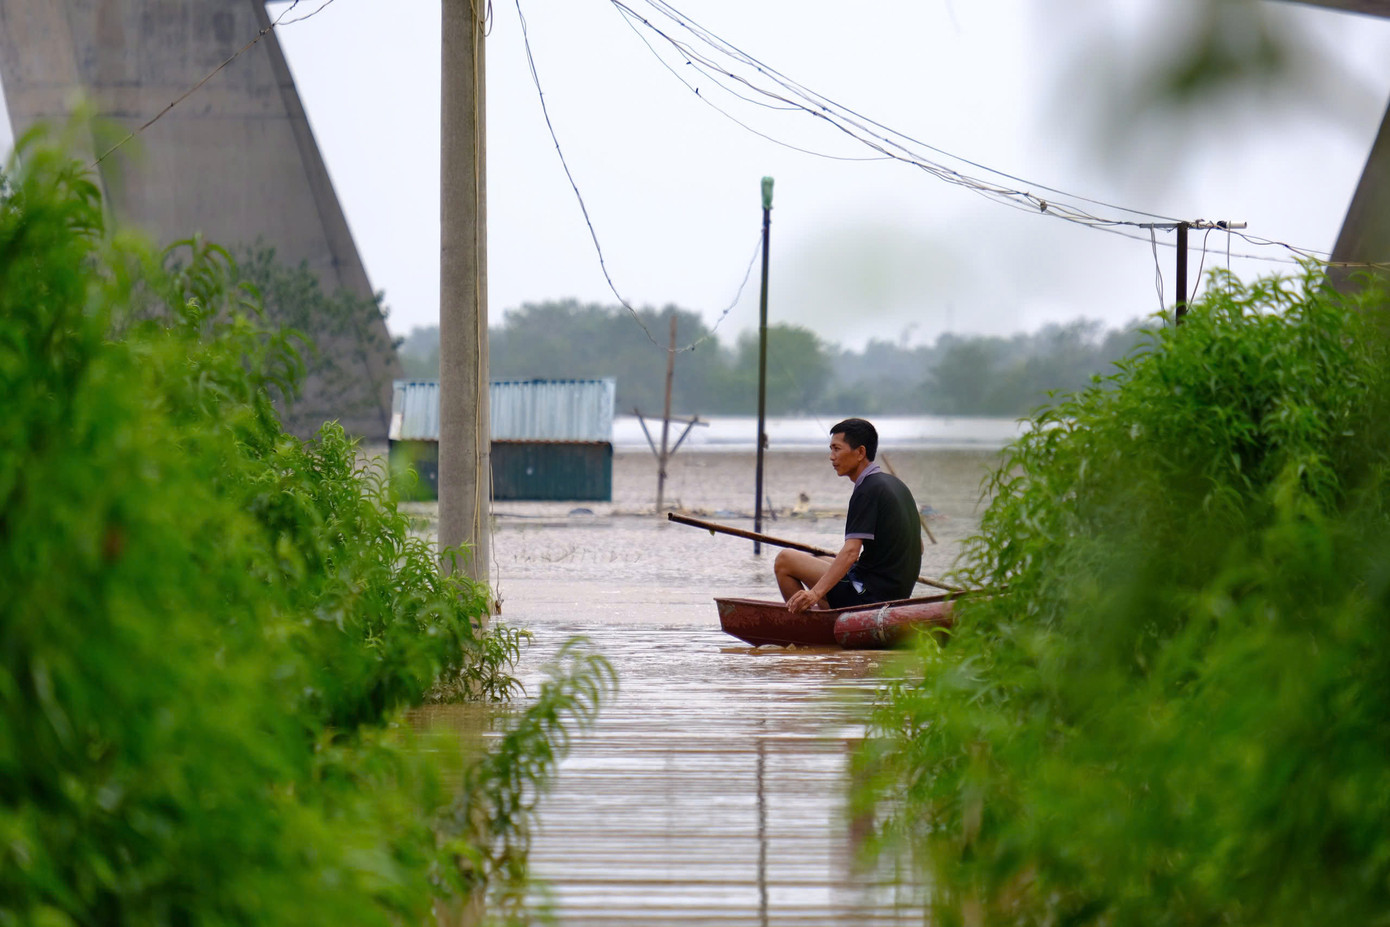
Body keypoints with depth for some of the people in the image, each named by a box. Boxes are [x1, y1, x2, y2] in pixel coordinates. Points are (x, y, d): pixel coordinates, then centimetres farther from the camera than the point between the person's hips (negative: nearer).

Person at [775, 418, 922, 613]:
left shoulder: (867, 490, -15)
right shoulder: (894, 483, 13)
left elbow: (851, 552, -27)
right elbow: (918, 548, 20)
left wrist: (815, 593, -35)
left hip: (870, 593, -10)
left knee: (785, 560, -4)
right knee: (821, 560, 33)